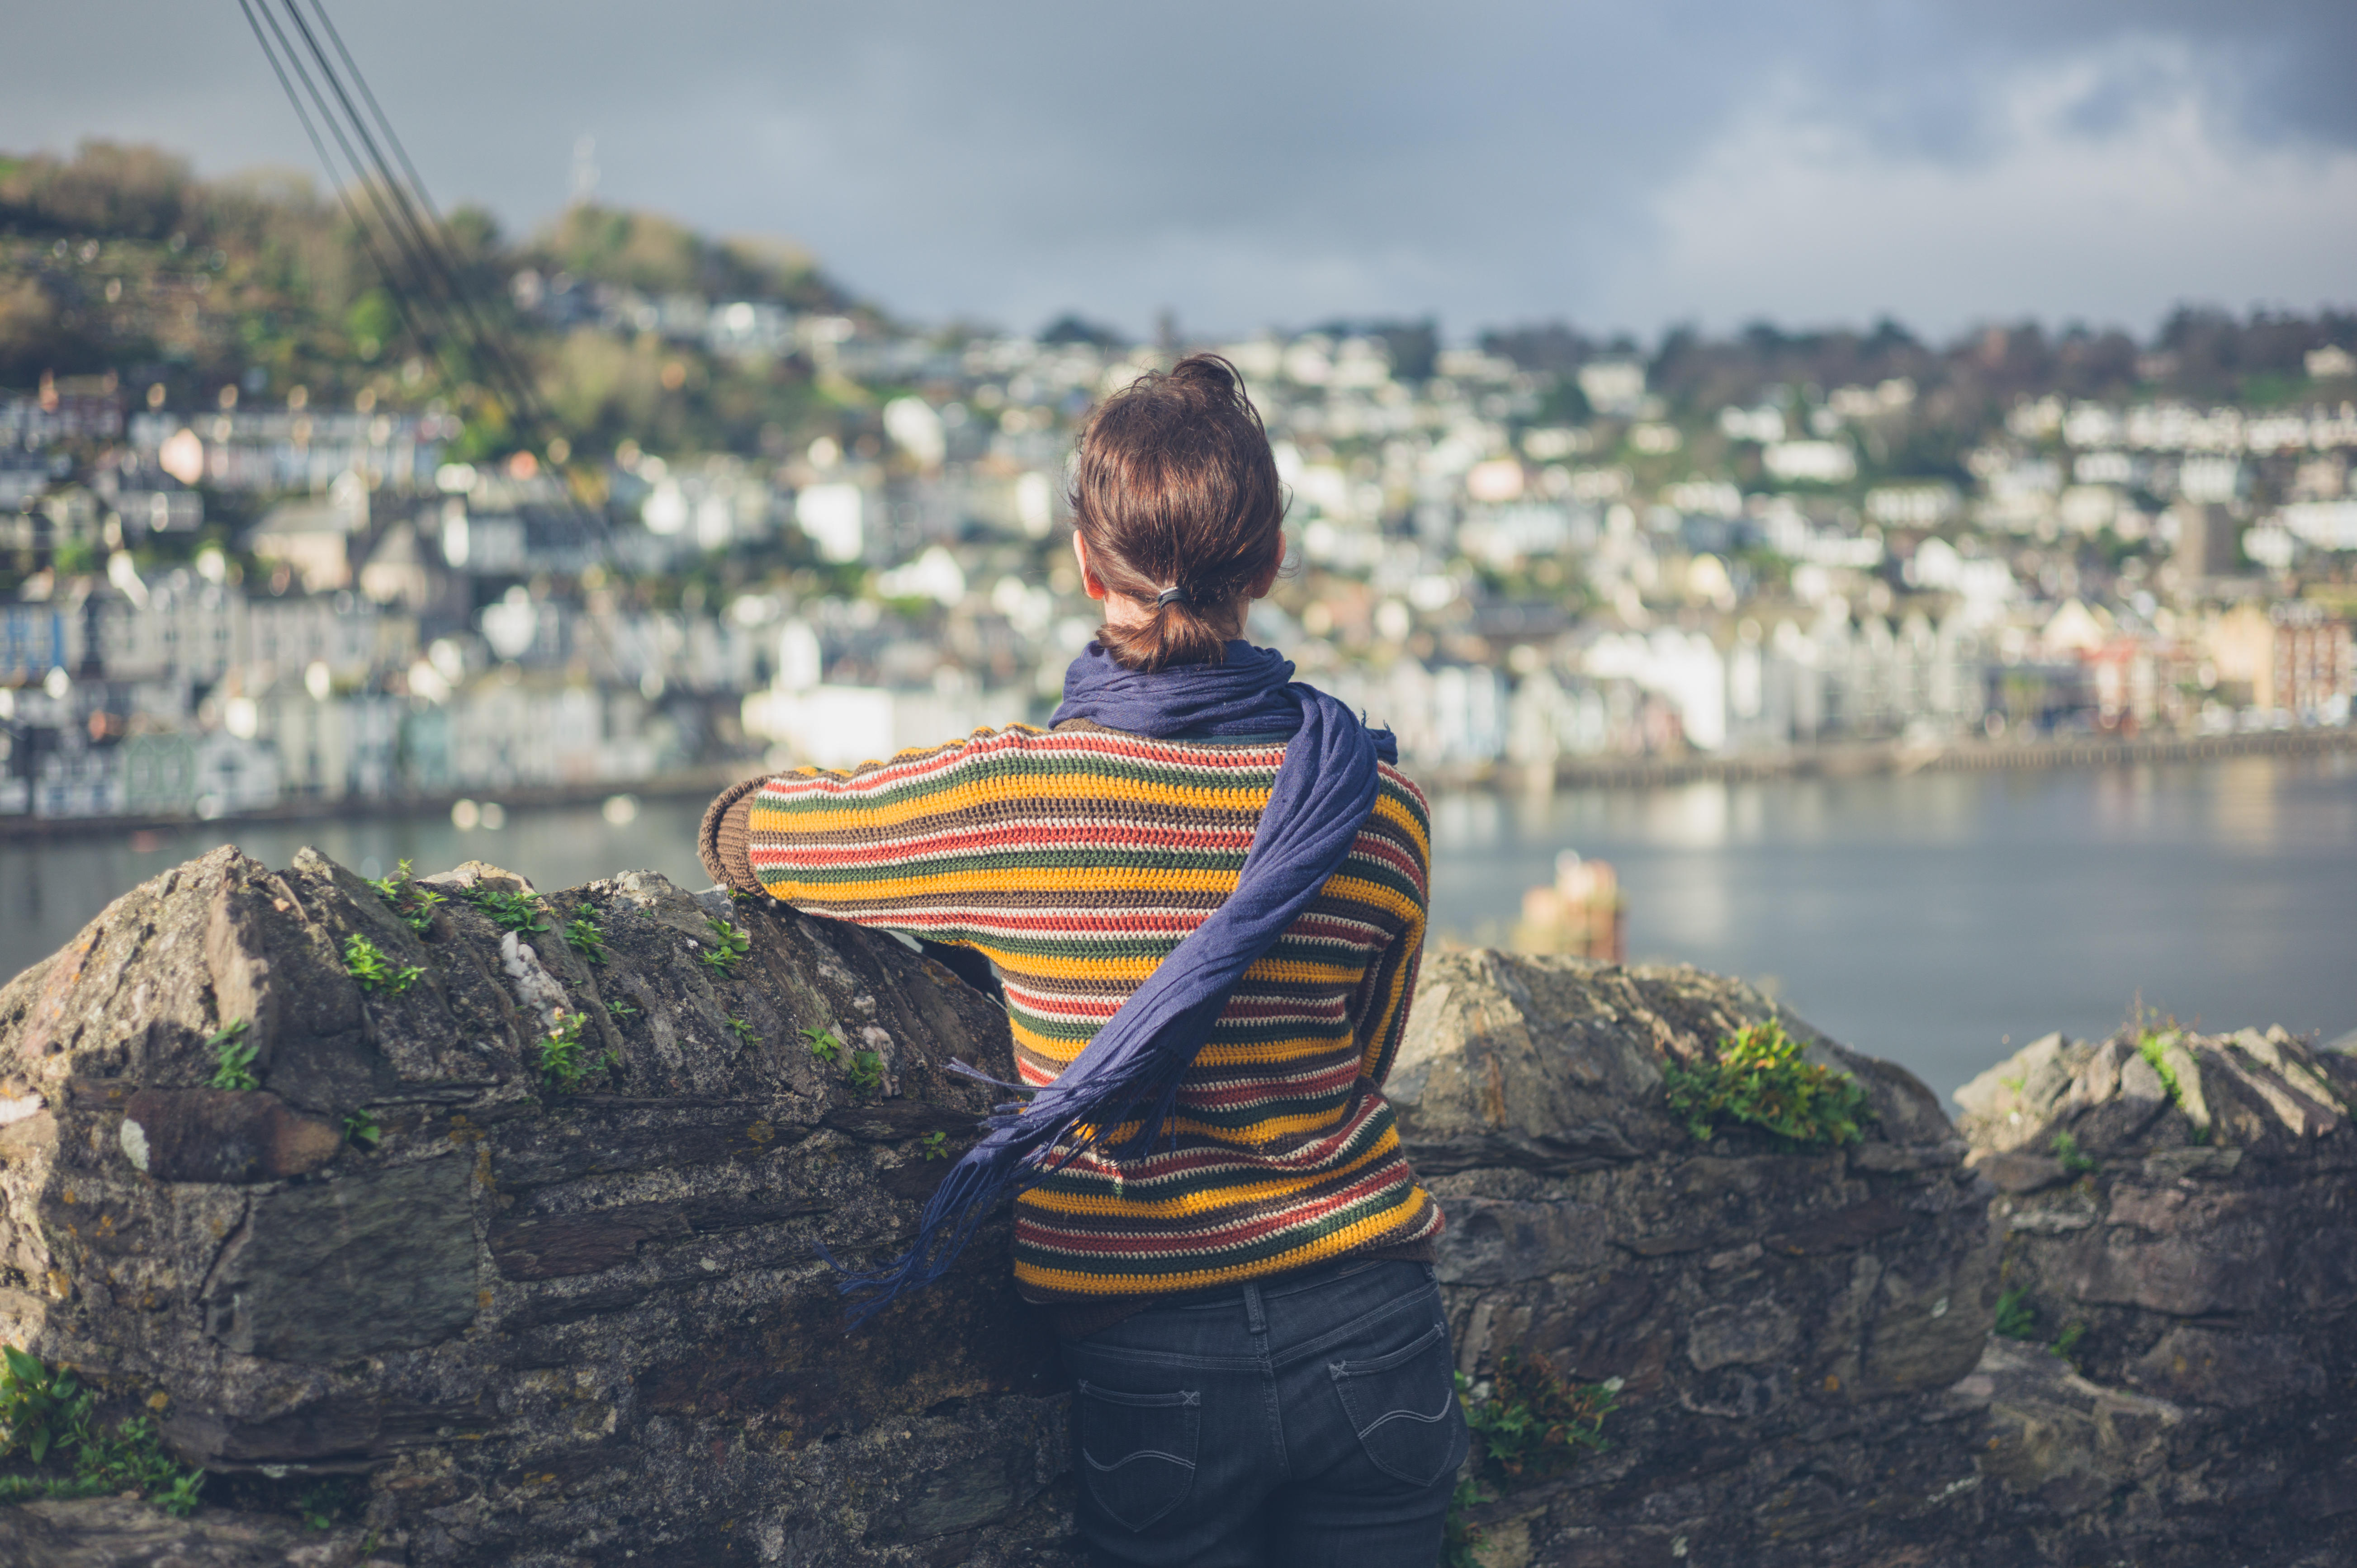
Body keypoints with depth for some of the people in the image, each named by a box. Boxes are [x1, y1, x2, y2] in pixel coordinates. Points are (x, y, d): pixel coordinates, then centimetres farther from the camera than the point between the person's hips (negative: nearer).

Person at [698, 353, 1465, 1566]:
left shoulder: (1002, 797, -12)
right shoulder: (1377, 805, -5)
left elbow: (733, 834, 6)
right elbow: (1356, 1070, 9)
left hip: (1149, 1372, -2)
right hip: (1371, 1332, 2)